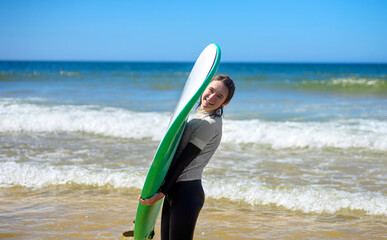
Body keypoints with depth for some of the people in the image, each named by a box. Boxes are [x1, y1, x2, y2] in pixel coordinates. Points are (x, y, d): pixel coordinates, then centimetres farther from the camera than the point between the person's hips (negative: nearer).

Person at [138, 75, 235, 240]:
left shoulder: (209, 124, -15)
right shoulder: (199, 116, 13)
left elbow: (183, 161, -17)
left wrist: (160, 194, -17)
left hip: (187, 193, -9)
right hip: (175, 191, 9)